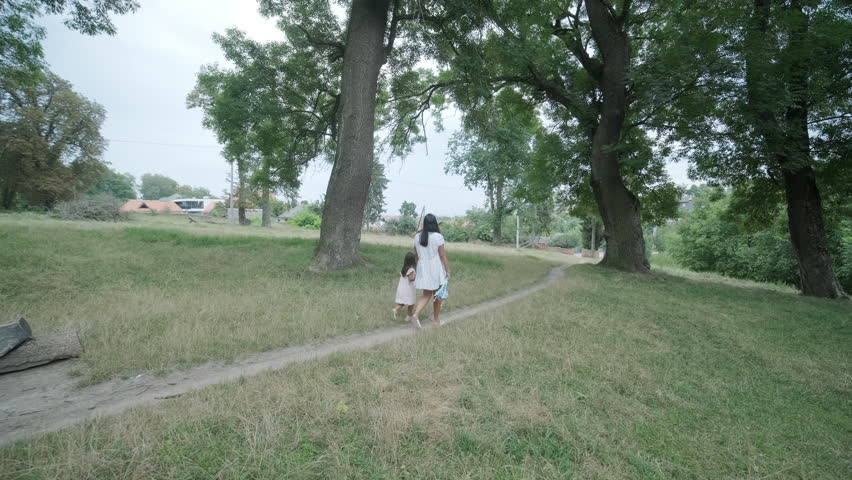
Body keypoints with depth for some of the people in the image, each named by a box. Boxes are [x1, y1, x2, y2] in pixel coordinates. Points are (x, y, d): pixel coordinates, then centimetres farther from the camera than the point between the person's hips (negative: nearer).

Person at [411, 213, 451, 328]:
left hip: (423, 270, 4)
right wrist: (448, 271, -5)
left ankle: (415, 314, -8)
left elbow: (416, 254, 8)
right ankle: (436, 319, 25)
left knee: (426, 295, 14)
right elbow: (442, 255, -12)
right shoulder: (438, 236, -13)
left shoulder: (417, 236, 1)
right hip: (436, 269, -4)